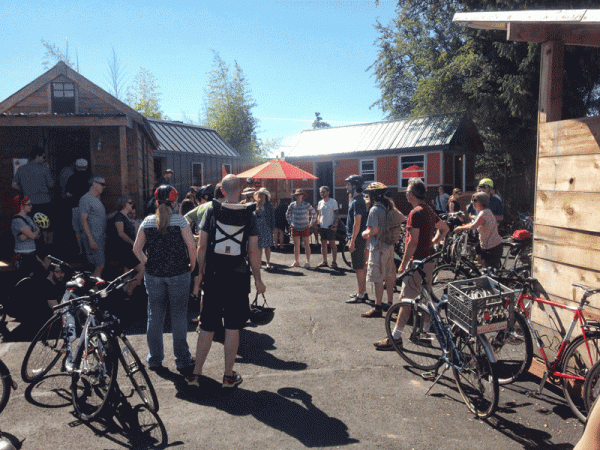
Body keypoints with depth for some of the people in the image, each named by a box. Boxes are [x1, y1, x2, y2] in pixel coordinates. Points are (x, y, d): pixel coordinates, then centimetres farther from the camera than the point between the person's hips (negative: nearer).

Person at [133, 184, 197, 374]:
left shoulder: (147, 222, 1)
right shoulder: (180, 220, -8)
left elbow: (137, 248, 1)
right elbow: (192, 246, -13)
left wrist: (147, 265, 13)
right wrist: (192, 265, 1)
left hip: (153, 275, 3)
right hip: (178, 274, -2)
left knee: (154, 317, 14)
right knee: (179, 317, 6)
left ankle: (155, 360, 24)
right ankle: (182, 361, 13)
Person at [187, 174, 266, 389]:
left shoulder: (212, 211, -2)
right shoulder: (249, 215, -4)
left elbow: (201, 247, -2)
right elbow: (253, 252, -4)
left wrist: (201, 272, 10)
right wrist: (258, 280, 5)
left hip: (213, 275, 1)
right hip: (238, 277, -1)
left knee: (207, 326, 11)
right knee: (232, 327, 8)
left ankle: (195, 374, 18)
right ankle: (229, 376, 16)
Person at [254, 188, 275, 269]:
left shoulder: (269, 205, 4)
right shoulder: (255, 205, 8)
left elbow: (272, 217, 3)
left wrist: (272, 228, -3)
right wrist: (255, 212, -12)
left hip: (267, 228, -2)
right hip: (257, 228, 2)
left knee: (267, 246, -2)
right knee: (259, 246, 4)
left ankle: (268, 263, 3)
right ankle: (259, 261, 14)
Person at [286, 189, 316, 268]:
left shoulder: (307, 204, -6)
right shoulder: (292, 205, 0)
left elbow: (314, 214, 7)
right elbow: (287, 215, 17)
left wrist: (311, 223, 3)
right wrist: (290, 223, 11)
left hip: (305, 228, -2)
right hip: (295, 228, 2)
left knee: (306, 245, 2)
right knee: (296, 245, 6)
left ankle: (308, 262, 9)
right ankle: (296, 262, 14)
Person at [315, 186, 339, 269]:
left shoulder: (333, 202, -4)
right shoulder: (320, 202, 12)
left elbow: (336, 214, -6)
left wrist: (335, 225, -14)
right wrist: (318, 224, 7)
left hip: (330, 227, -6)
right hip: (322, 226, 6)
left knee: (332, 244, -2)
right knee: (323, 244, 8)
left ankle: (334, 262, 3)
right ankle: (324, 261, 16)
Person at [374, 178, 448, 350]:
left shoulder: (416, 212, -18)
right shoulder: (428, 210, 13)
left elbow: (413, 242, -21)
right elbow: (444, 228, 24)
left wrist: (403, 263, -15)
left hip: (417, 261, -10)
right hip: (429, 259, 10)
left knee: (405, 300, -8)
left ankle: (395, 337, -6)